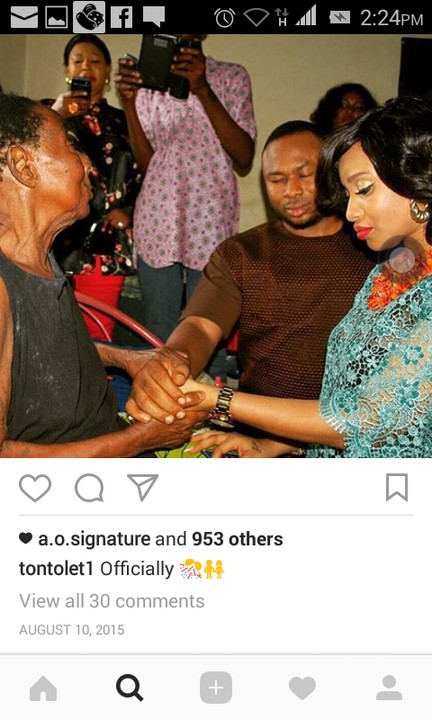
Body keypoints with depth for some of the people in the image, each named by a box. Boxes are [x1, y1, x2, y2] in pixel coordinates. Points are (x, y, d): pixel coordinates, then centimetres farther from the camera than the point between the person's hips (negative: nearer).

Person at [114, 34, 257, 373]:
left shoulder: (231, 76, 7)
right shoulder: (147, 80, 13)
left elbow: (245, 157, -5)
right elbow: (146, 162, 5)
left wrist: (202, 90, -13)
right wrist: (129, 103, -9)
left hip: (212, 225, -2)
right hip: (158, 222, 2)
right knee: (158, 336, 6)